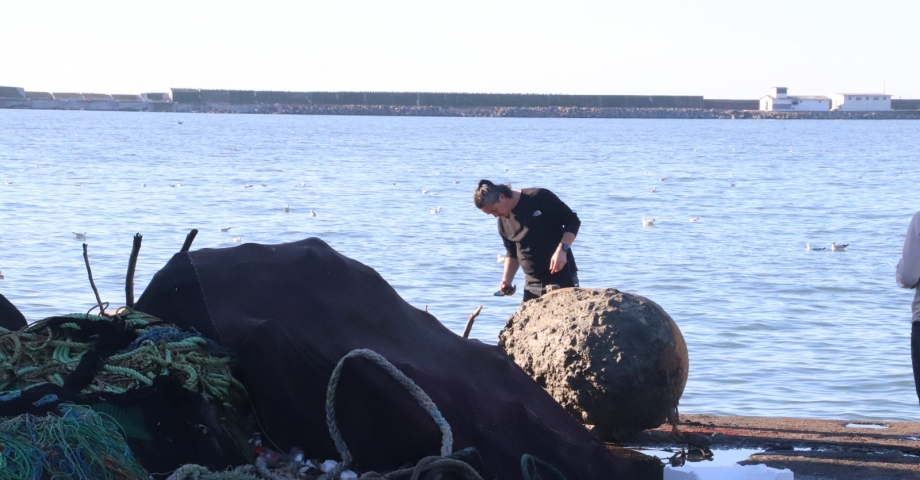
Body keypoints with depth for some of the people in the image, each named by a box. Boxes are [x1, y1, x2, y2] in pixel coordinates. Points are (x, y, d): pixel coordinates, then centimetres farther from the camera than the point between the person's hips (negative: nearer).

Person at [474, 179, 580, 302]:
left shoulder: (540, 198, -11)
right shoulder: (503, 222, 6)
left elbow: (572, 221, -7)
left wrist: (561, 250, -20)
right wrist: (506, 281, 4)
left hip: (562, 279, -5)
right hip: (533, 285, 5)